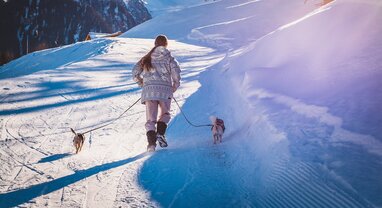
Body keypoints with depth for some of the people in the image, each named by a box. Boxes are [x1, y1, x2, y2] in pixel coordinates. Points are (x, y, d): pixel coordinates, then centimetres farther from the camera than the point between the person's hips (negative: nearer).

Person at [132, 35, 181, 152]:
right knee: (165, 114, 20)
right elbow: (176, 74, -6)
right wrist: (175, 87, 9)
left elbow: (135, 73, 9)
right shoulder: (169, 58, 6)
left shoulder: (146, 59, 13)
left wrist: (143, 84, 20)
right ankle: (160, 133, -4)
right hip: (165, 89, -1)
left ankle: (151, 142, -13)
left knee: (150, 119, 3)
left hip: (149, 90, 1)